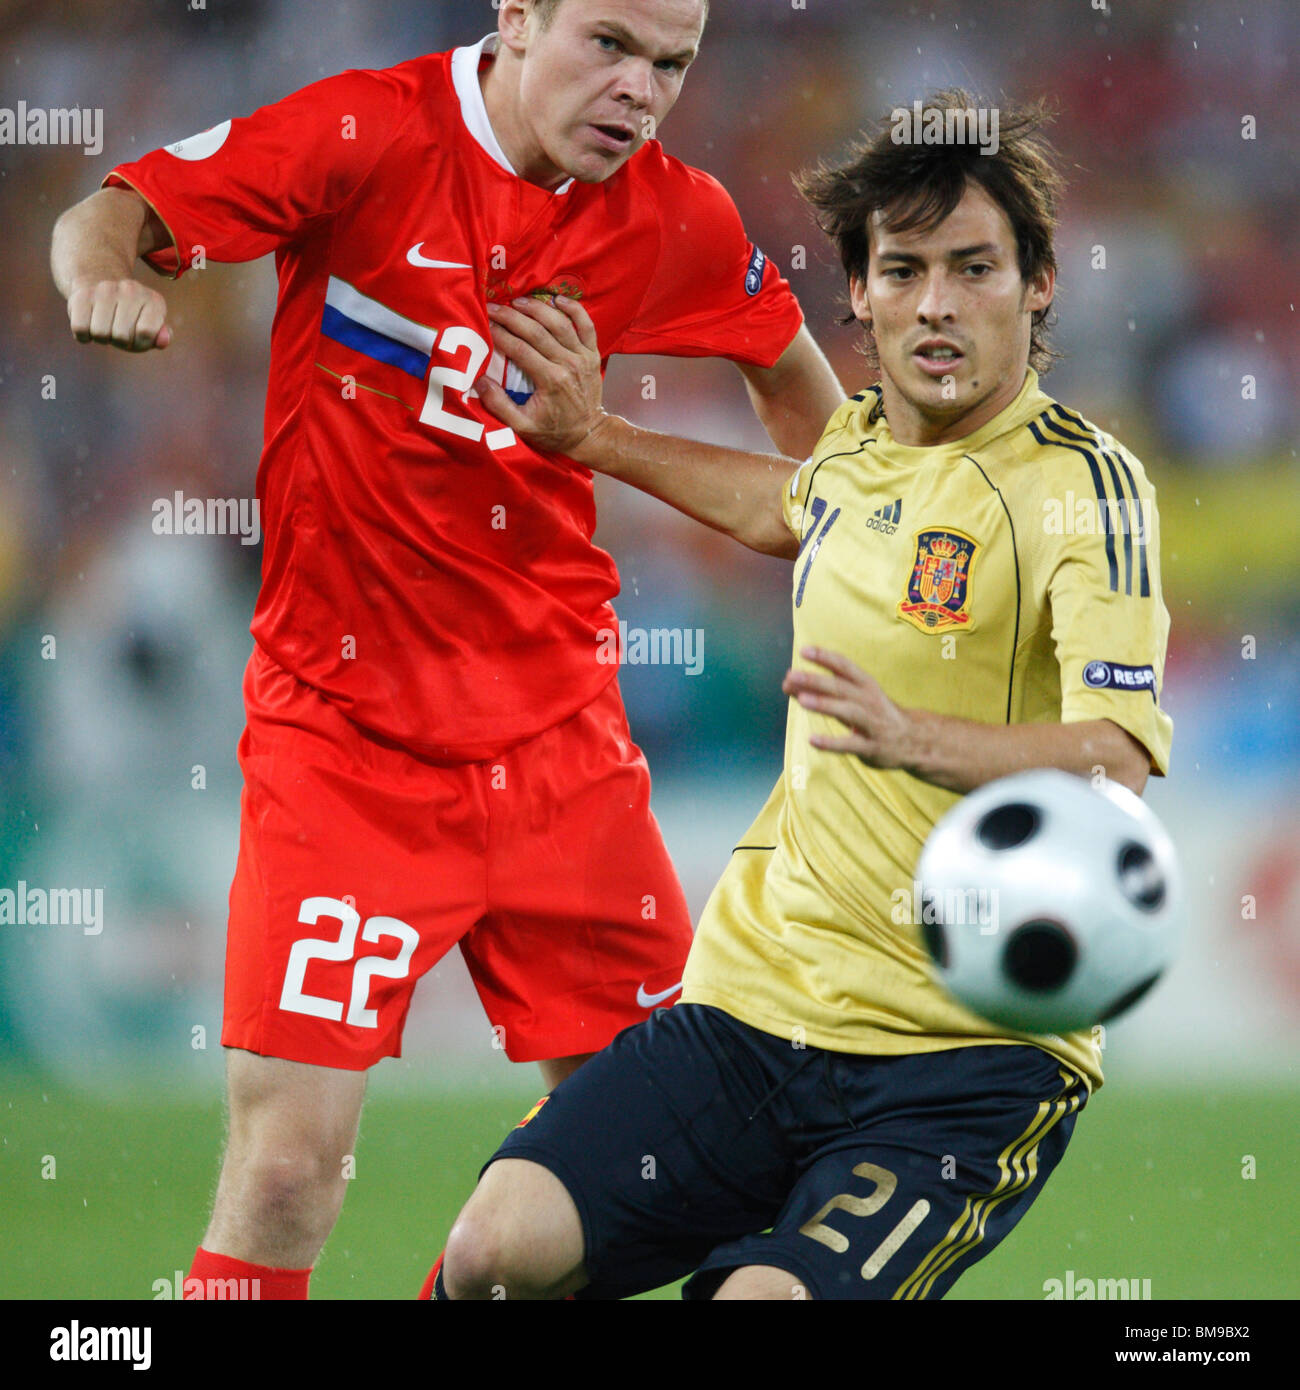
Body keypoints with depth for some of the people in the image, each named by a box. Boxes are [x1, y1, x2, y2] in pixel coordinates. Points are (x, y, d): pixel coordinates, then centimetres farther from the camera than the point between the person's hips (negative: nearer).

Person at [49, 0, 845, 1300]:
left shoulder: (673, 221, 3)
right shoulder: (369, 135, -10)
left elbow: (787, 363, 22)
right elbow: (113, 218, -13)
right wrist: (104, 275, -35)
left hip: (557, 737, 5)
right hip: (342, 730, -5)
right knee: (287, 1162, -14)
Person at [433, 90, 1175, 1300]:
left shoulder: (1082, 485, -11)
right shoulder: (863, 435, 10)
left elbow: (1115, 764, -27)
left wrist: (910, 736, -43)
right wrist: (593, 440, 41)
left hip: (969, 1053, -6)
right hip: (755, 997, 6)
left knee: (766, 1295, -29)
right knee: (498, 1253, -15)